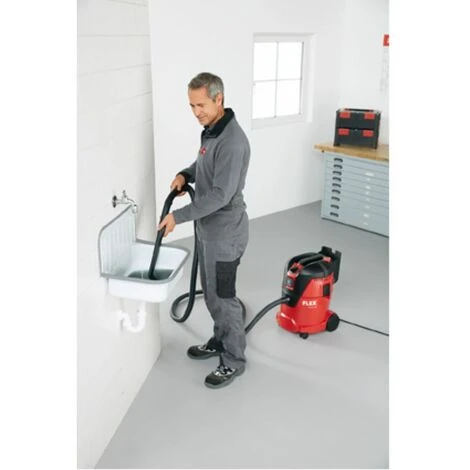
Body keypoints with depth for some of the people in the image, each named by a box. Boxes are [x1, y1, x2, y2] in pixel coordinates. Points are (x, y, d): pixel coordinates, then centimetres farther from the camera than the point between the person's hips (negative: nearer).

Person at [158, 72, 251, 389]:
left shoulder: (232, 141, -26)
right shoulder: (211, 130, 6)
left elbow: (221, 195, -28)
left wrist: (179, 216, -24)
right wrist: (185, 174, 4)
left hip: (225, 232, -10)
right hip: (208, 227, 10)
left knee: (224, 296, 2)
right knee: (211, 293, 21)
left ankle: (234, 360, 18)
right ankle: (220, 340, 39)